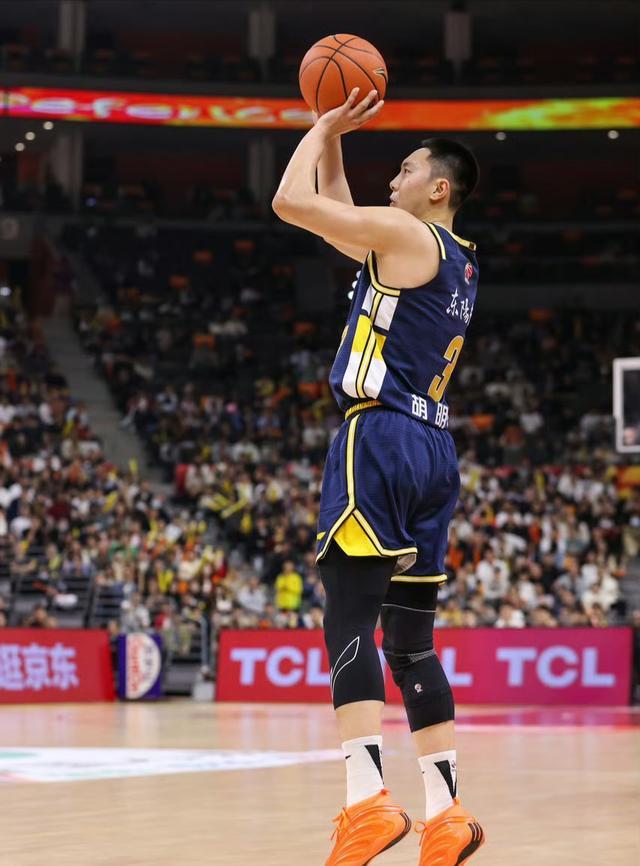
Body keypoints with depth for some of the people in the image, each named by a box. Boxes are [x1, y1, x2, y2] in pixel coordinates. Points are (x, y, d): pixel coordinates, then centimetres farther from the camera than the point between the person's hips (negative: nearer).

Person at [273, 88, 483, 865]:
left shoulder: (407, 235, -5)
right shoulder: (460, 262, 21)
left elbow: (289, 202, -8)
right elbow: (340, 222, 33)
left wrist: (322, 129, 7)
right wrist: (332, 136, 30)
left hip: (381, 440, -9)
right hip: (434, 452, 9)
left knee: (348, 622, -14)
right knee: (410, 639, 10)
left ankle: (368, 802, -25)